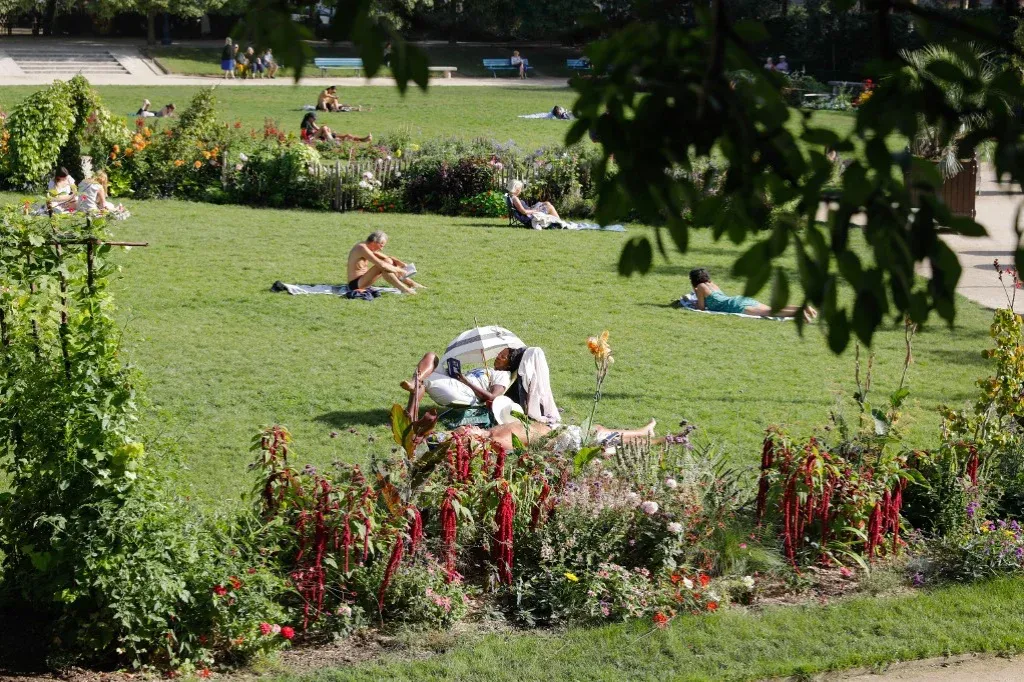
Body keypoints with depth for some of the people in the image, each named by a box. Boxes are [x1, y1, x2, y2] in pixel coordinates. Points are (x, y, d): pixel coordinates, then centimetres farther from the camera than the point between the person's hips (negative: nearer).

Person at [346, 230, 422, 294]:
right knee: (382, 267, -29)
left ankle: (411, 283, 10)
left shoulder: (367, 246, 8)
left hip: (362, 279, 10)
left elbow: (387, 257, 17)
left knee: (388, 261, 9)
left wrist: (400, 263, 2)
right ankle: (403, 289, -26)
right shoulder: (362, 249, -23)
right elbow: (381, 264, -30)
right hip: (355, 284, -10)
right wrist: (399, 270, -20)